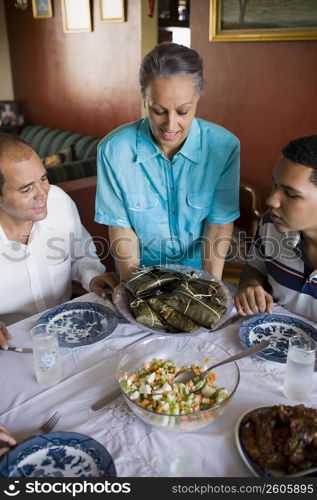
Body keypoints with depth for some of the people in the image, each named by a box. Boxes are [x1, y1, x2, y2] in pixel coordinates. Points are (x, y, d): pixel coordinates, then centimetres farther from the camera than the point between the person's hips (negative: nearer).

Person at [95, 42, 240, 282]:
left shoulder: (225, 147, -14)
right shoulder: (113, 150, -15)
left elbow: (220, 224, -8)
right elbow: (120, 226, -8)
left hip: (198, 270, 1)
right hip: (141, 272, 0)